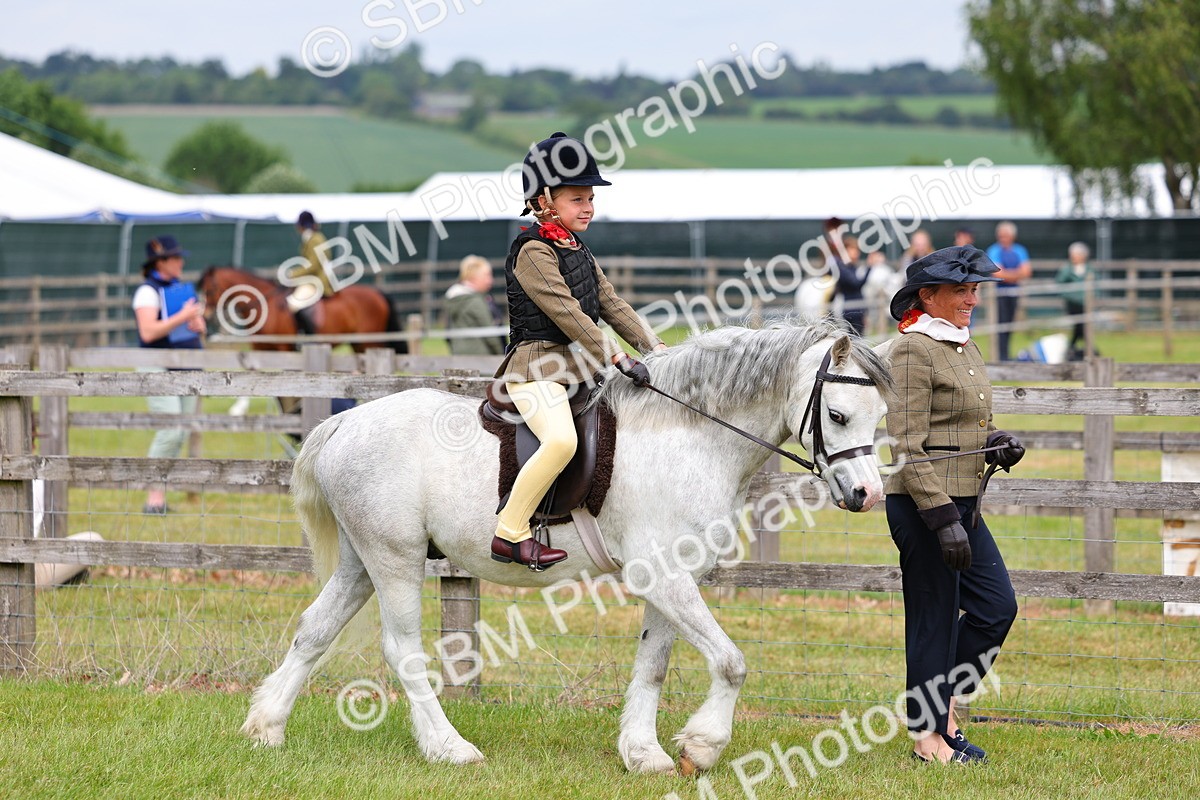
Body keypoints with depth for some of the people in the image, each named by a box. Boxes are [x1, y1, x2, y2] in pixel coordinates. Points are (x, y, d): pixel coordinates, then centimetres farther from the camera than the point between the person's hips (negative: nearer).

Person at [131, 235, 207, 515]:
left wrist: (198, 324, -3)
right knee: (170, 430, -17)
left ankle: (160, 497, 11)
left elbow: (200, 324, 21)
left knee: (181, 434, 5)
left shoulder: (182, 289, 13)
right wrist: (183, 316, -25)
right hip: (159, 369, -8)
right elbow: (148, 332, -23)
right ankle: (153, 499, -13)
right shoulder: (148, 291, -11)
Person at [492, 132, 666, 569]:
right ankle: (510, 533, -23)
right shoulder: (533, 251, -11)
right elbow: (565, 311, -19)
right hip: (536, 363, -10)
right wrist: (618, 359, -22)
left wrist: (654, 346, 5)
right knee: (561, 439, -32)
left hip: (579, 365, 10)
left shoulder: (578, 251, 18)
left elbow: (610, 303, 17)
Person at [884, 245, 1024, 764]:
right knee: (935, 619, -1)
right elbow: (907, 447, -19)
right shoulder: (914, 350, -14)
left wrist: (996, 444, 3)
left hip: (963, 504, 9)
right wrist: (944, 519, -23)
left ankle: (942, 701, 23)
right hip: (923, 506, -9)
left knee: (997, 606, 10)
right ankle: (929, 736, 10)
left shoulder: (964, 347, 14)